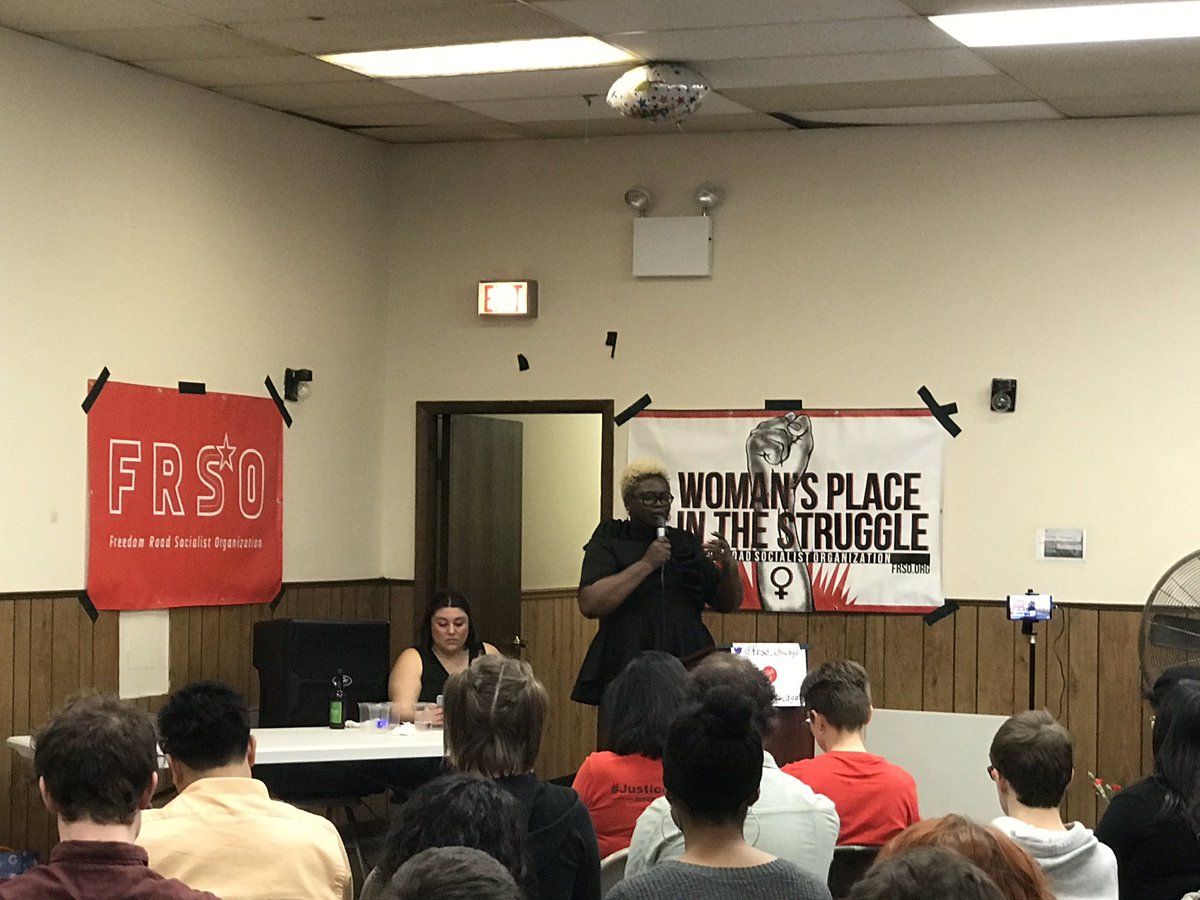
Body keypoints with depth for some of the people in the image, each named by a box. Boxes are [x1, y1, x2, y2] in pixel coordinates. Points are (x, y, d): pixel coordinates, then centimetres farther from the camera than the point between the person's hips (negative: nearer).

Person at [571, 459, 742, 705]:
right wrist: (646, 564, -12)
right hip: (627, 667, -3)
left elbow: (728, 604, 16)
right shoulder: (608, 543, 5)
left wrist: (729, 566, -5)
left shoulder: (686, 544, 16)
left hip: (687, 664, 3)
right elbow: (589, 604, -10)